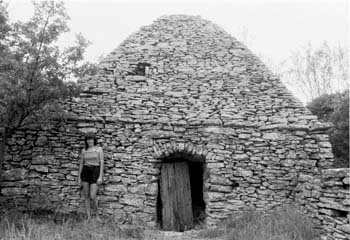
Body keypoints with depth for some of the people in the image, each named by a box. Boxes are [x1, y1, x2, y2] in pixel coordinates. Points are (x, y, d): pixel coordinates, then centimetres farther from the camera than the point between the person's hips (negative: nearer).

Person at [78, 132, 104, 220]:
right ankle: (89, 217, 13)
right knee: (86, 196, 4)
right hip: (85, 172, 4)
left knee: (92, 197, -11)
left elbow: (101, 163, -6)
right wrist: (79, 178, 7)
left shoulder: (99, 149, -2)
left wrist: (100, 177, -13)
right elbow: (81, 164, 11)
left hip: (95, 173, -4)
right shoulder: (84, 150, 9)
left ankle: (97, 214, 13)